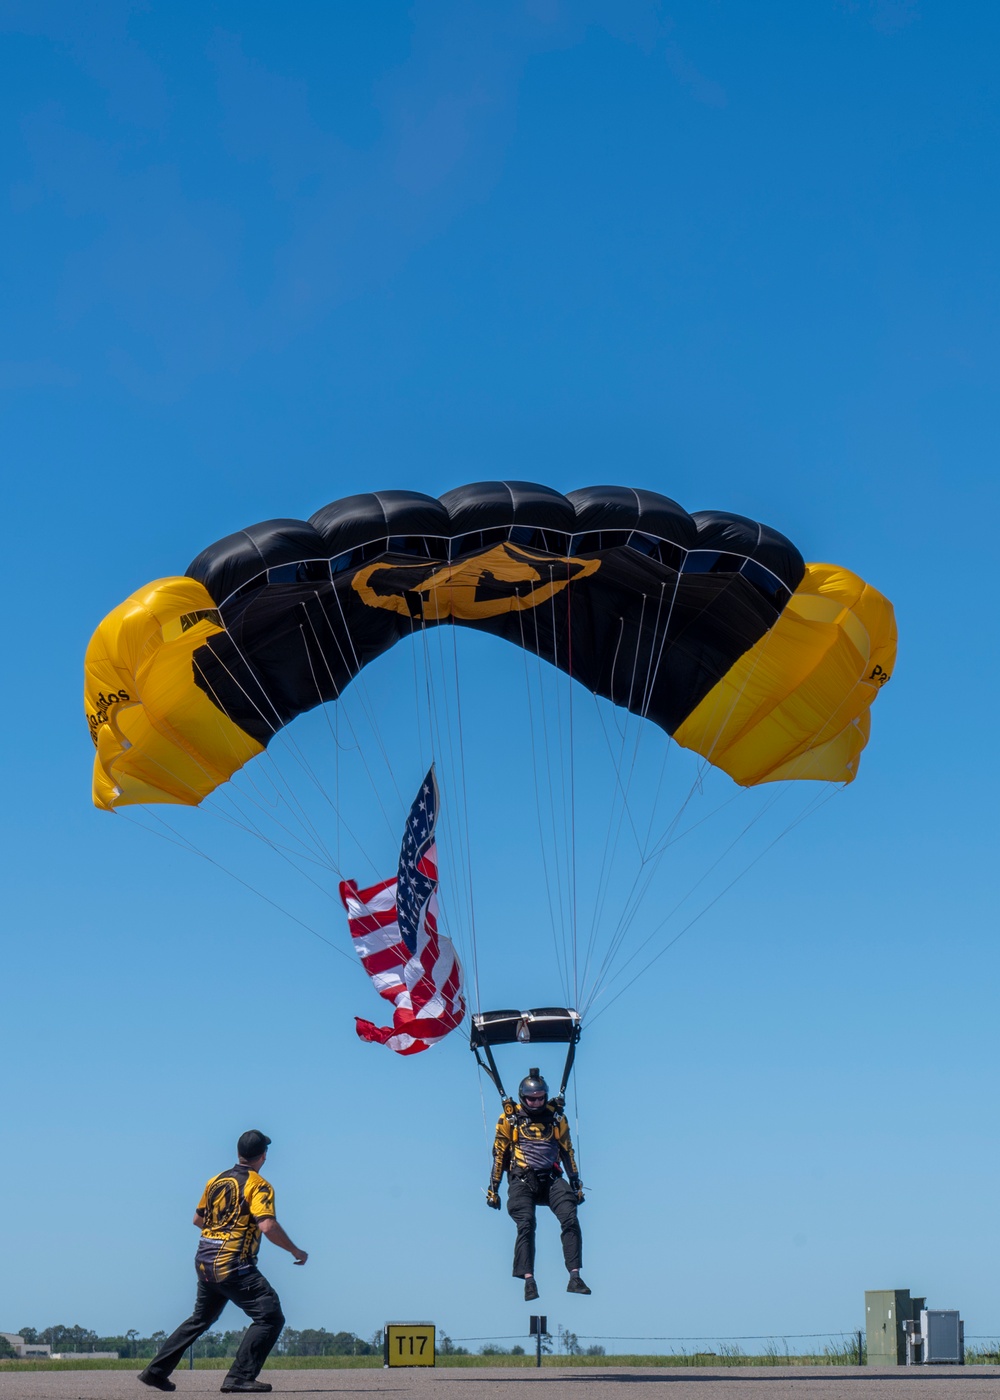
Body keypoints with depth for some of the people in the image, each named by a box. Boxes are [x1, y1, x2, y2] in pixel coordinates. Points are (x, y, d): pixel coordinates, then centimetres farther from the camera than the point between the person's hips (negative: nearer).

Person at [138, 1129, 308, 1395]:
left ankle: (156, 1371, 27)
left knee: (201, 1318, 25)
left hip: (204, 1262, 8)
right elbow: (267, 1226, -20)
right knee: (270, 1316, -6)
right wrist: (296, 1251, -9)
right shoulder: (259, 1186, -8)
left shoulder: (216, 1181, 13)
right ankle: (239, 1378, -14)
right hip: (232, 1264, -8)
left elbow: (198, 1219, 23)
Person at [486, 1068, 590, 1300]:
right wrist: (493, 1189, 5)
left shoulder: (556, 1117, 12)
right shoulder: (509, 1118, 5)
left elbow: (567, 1152, 18)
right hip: (522, 1179, -2)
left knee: (571, 1220, -17)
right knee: (526, 1225, -21)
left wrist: (576, 1184, 16)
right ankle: (528, 1281, -20)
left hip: (552, 1179, 2)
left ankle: (575, 1277, -18)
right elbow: (498, 1155, 7)